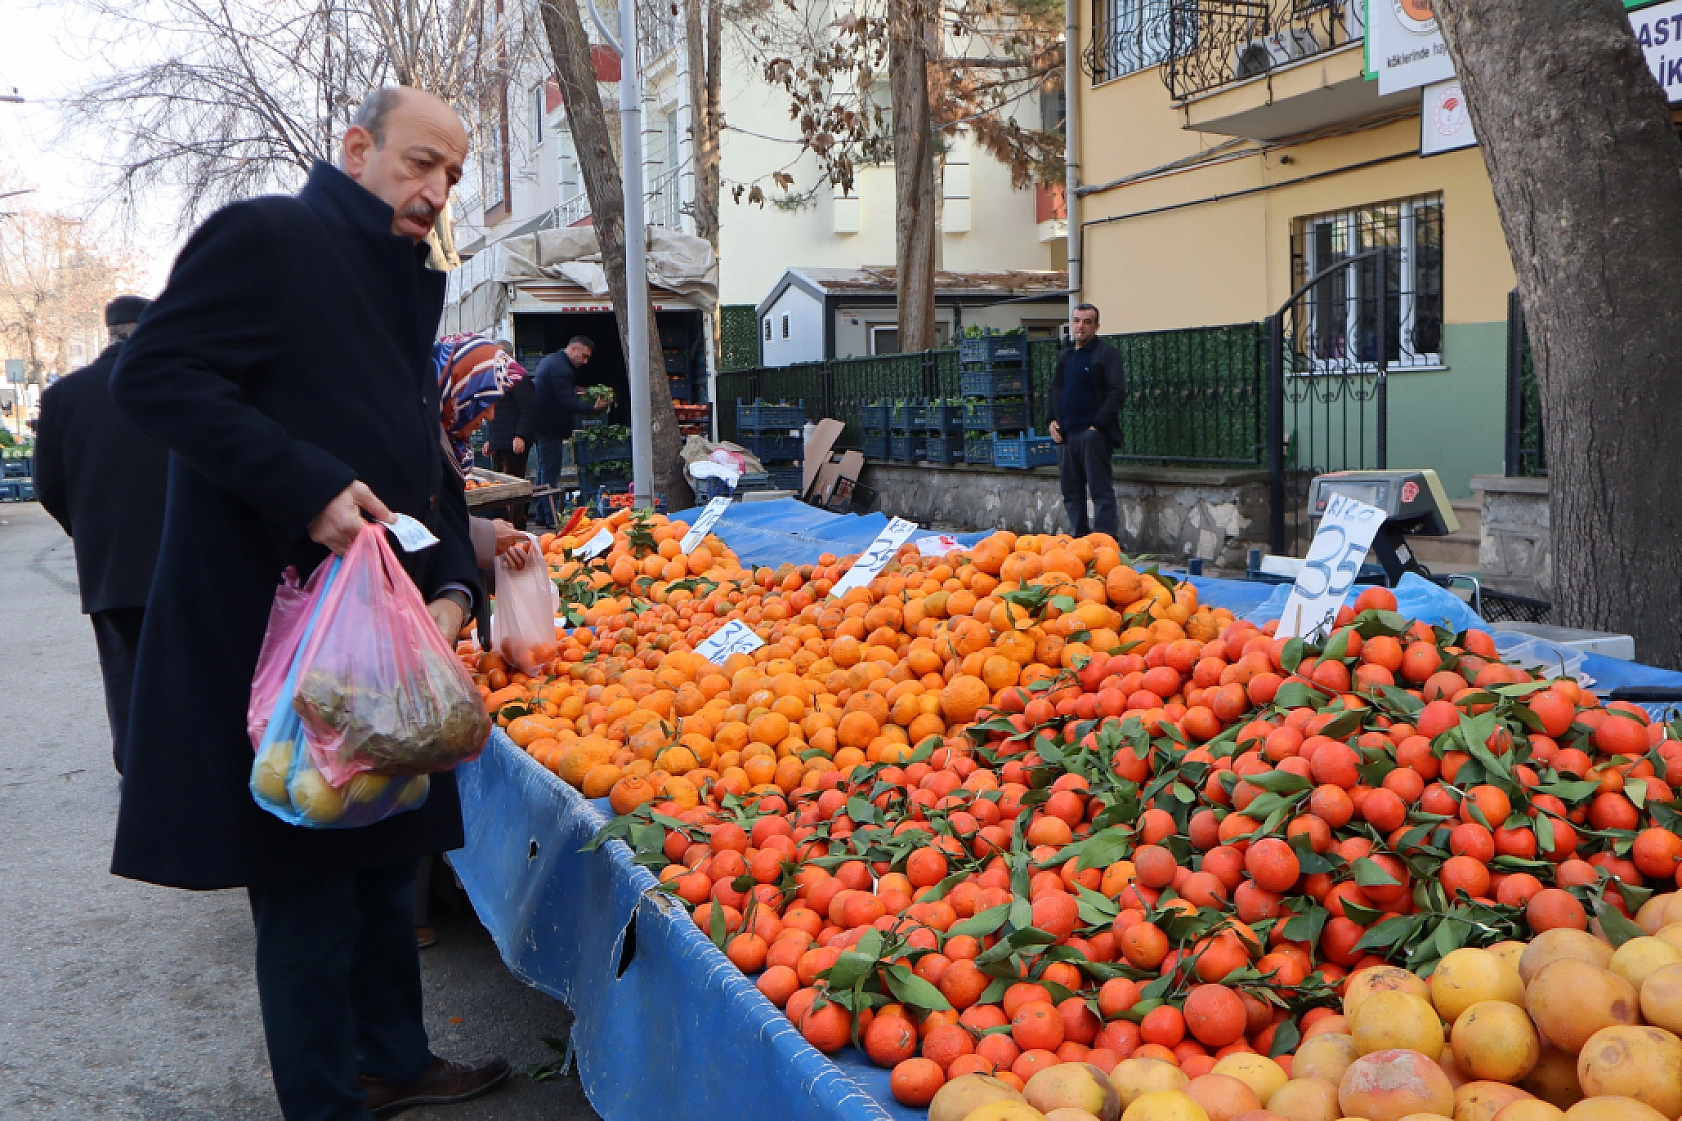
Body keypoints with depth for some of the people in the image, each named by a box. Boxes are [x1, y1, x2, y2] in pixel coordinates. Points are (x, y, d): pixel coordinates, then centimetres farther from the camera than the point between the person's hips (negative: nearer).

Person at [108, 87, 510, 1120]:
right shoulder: (267, 237, -8)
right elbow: (154, 374, -18)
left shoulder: (408, 283, 18)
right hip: (274, 620, -9)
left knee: (387, 856, 18)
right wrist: (309, 488, -25)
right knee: (307, 884, 1)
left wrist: (452, 584, 4)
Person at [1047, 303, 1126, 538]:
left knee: (1101, 491, -7)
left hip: (1094, 434, -7)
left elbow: (1118, 392, -11)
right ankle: (1078, 539, 19)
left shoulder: (1106, 353, -3)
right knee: (1071, 492, 11)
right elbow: (1053, 392, 25)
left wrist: (1098, 424, -15)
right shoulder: (1064, 357, 18)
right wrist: (1052, 419, 8)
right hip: (1066, 435, 7)